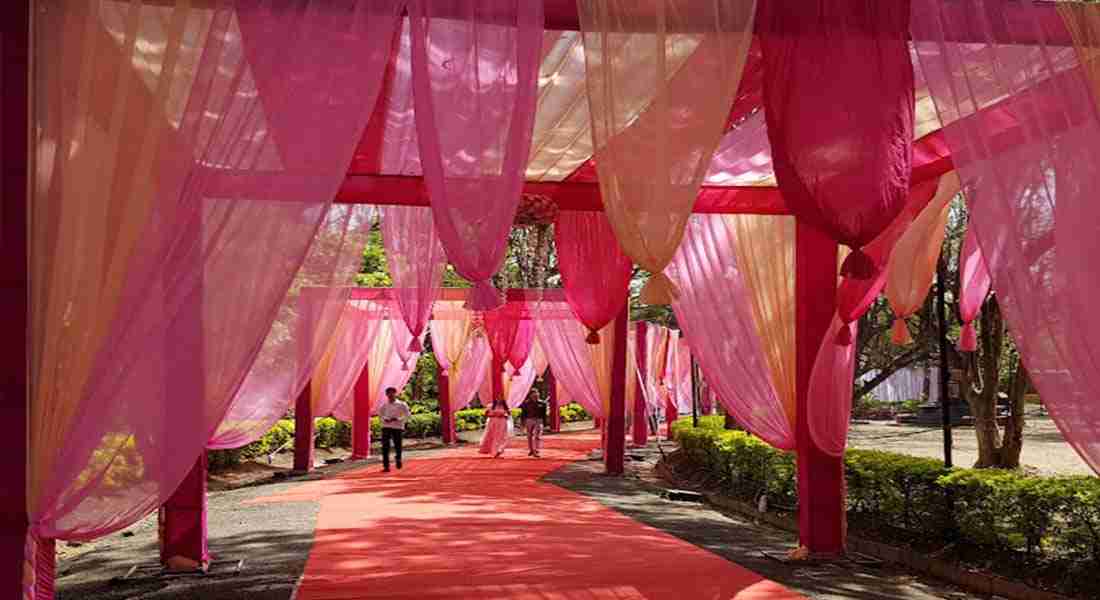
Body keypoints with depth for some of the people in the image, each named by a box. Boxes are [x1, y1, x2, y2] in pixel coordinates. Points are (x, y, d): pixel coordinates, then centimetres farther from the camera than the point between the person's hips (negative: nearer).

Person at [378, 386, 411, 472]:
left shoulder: (401, 404, 1)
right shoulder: (384, 405, 8)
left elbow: (407, 415, 0)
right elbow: (380, 414, 20)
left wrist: (398, 419, -13)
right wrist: (384, 419, -2)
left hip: (397, 427, -2)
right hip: (386, 427, 2)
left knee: (397, 445, 3)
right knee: (385, 447, -6)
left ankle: (398, 460, 32)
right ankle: (386, 466, -4)